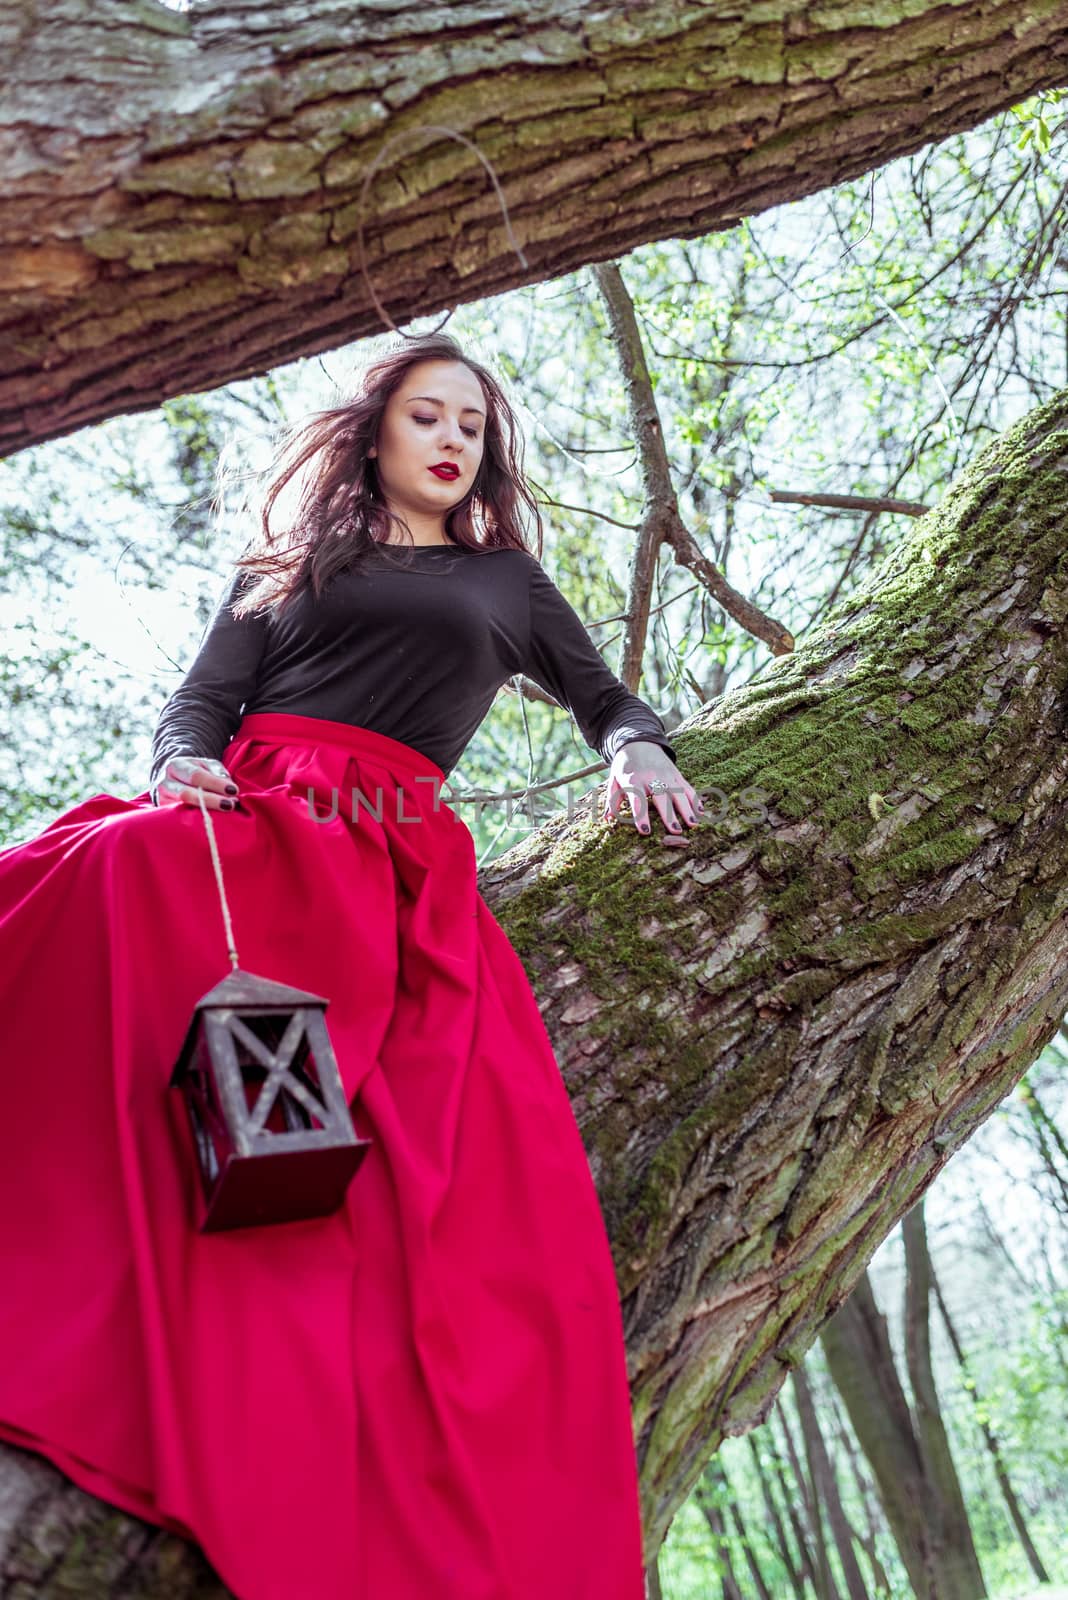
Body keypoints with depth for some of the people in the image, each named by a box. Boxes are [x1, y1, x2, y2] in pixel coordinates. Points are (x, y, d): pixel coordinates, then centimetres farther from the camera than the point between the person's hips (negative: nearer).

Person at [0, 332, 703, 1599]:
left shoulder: (508, 582, 31)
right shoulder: (290, 563, 30)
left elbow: (606, 698, 37)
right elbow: (199, 700, 20)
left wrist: (639, 753, 12)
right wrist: (187, 765, -4)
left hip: (397, 864, 0)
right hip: (244, 819, 1)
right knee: (109, 878, -37)